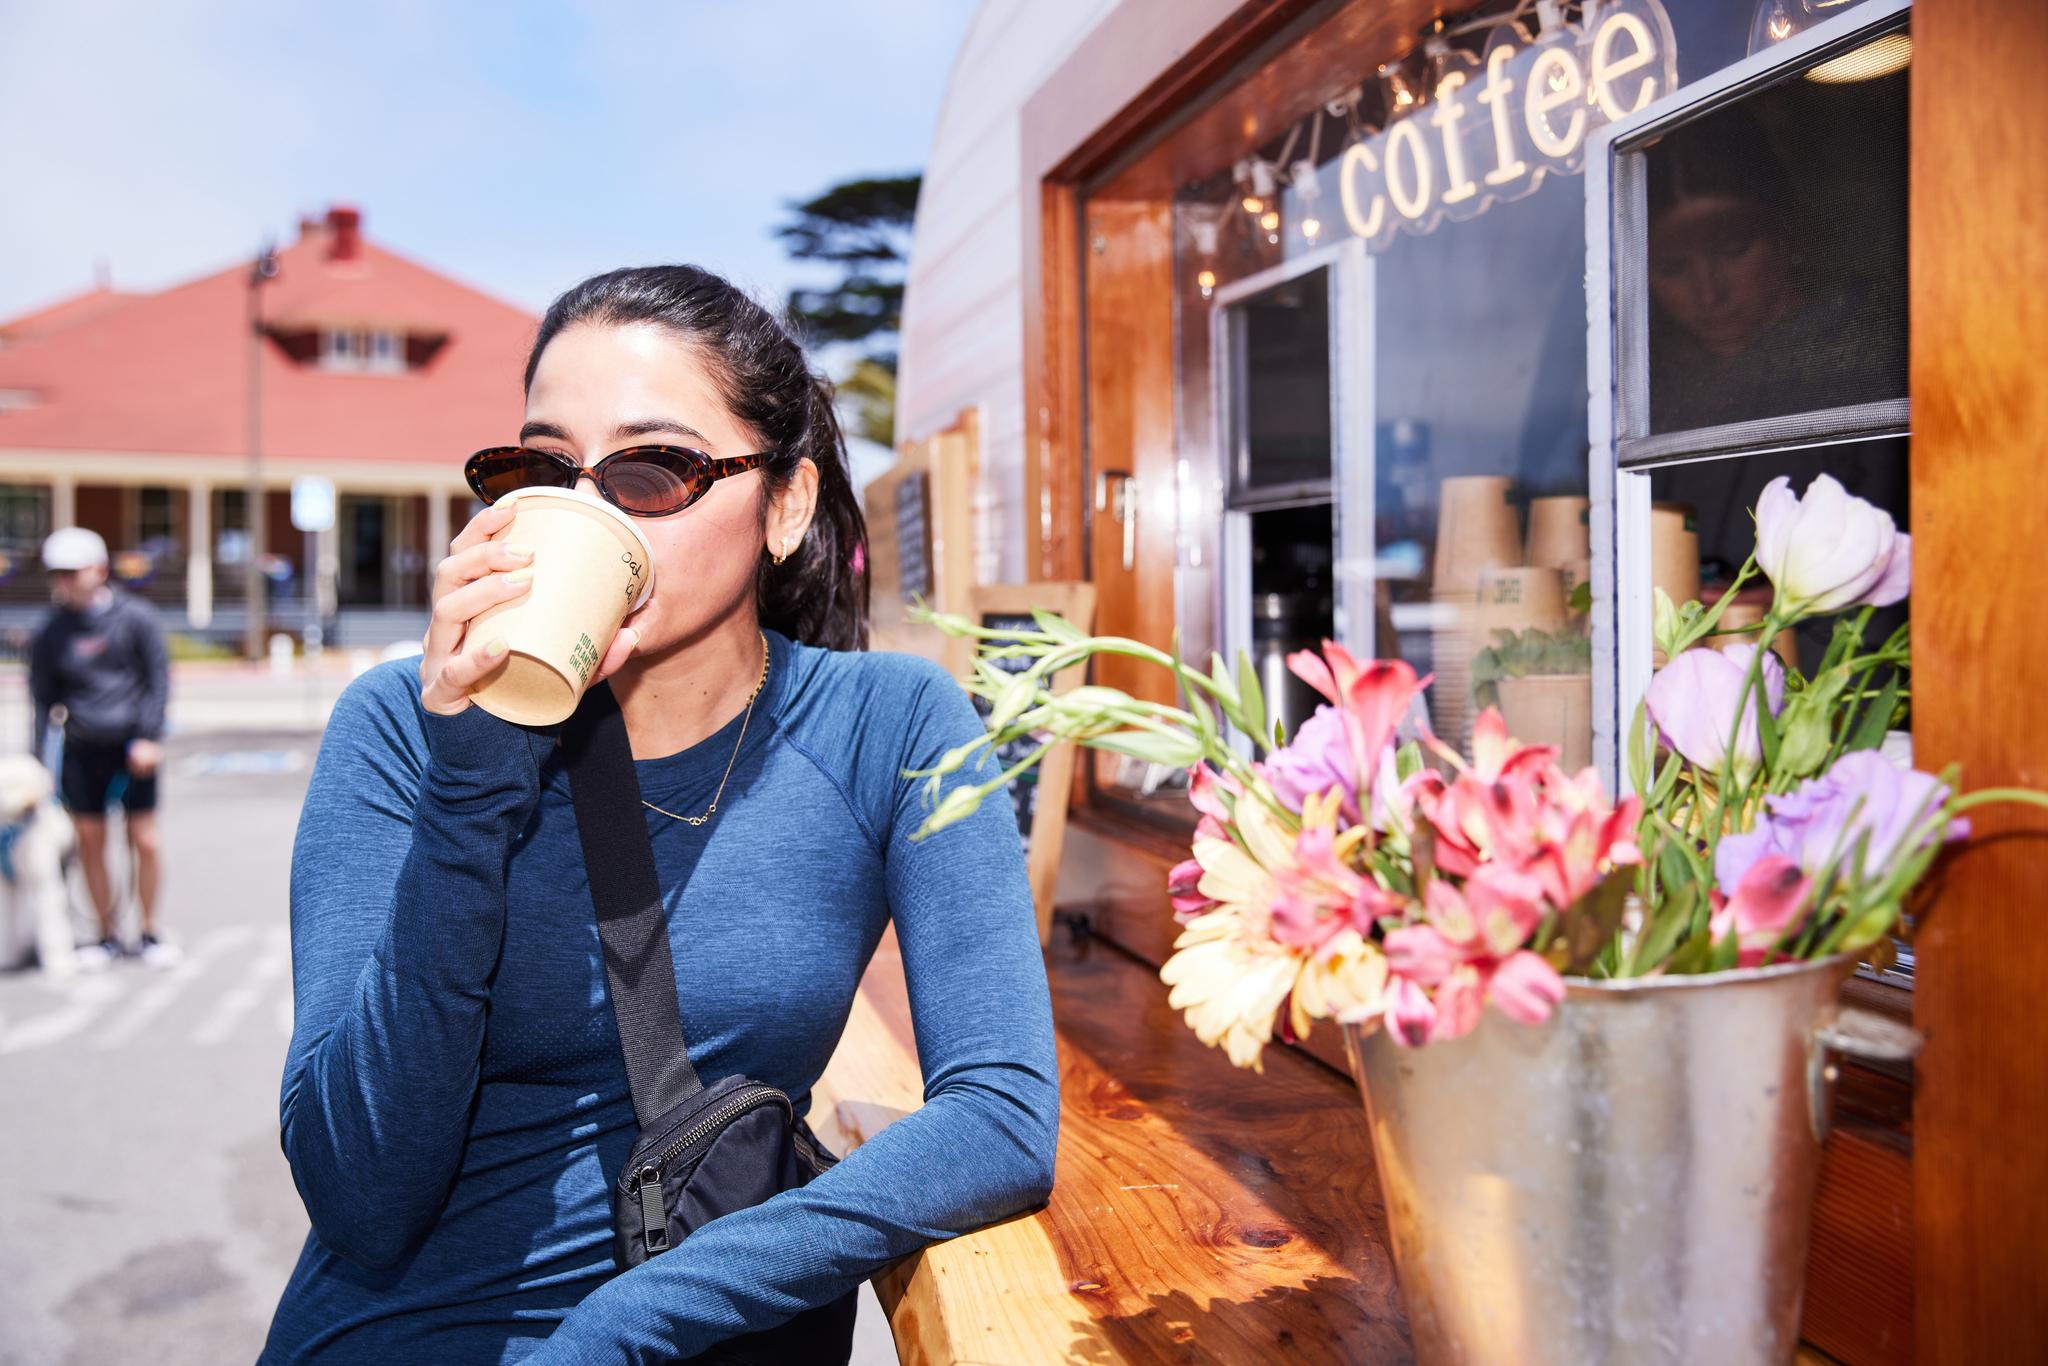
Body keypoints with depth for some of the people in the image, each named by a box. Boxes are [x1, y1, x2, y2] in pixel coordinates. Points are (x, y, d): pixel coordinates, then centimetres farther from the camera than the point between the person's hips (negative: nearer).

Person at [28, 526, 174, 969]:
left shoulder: (135, 617, -4)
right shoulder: (50, 632, 3)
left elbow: (158, 678, -1)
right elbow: (43, 698, 8)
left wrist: (149, 736, -8)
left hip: (132, 748, -2)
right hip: (81, 749, 2)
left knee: (144, 840, 0)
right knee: (90, 843, 5)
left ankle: (149, 932, 16)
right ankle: (108, 936, 19)